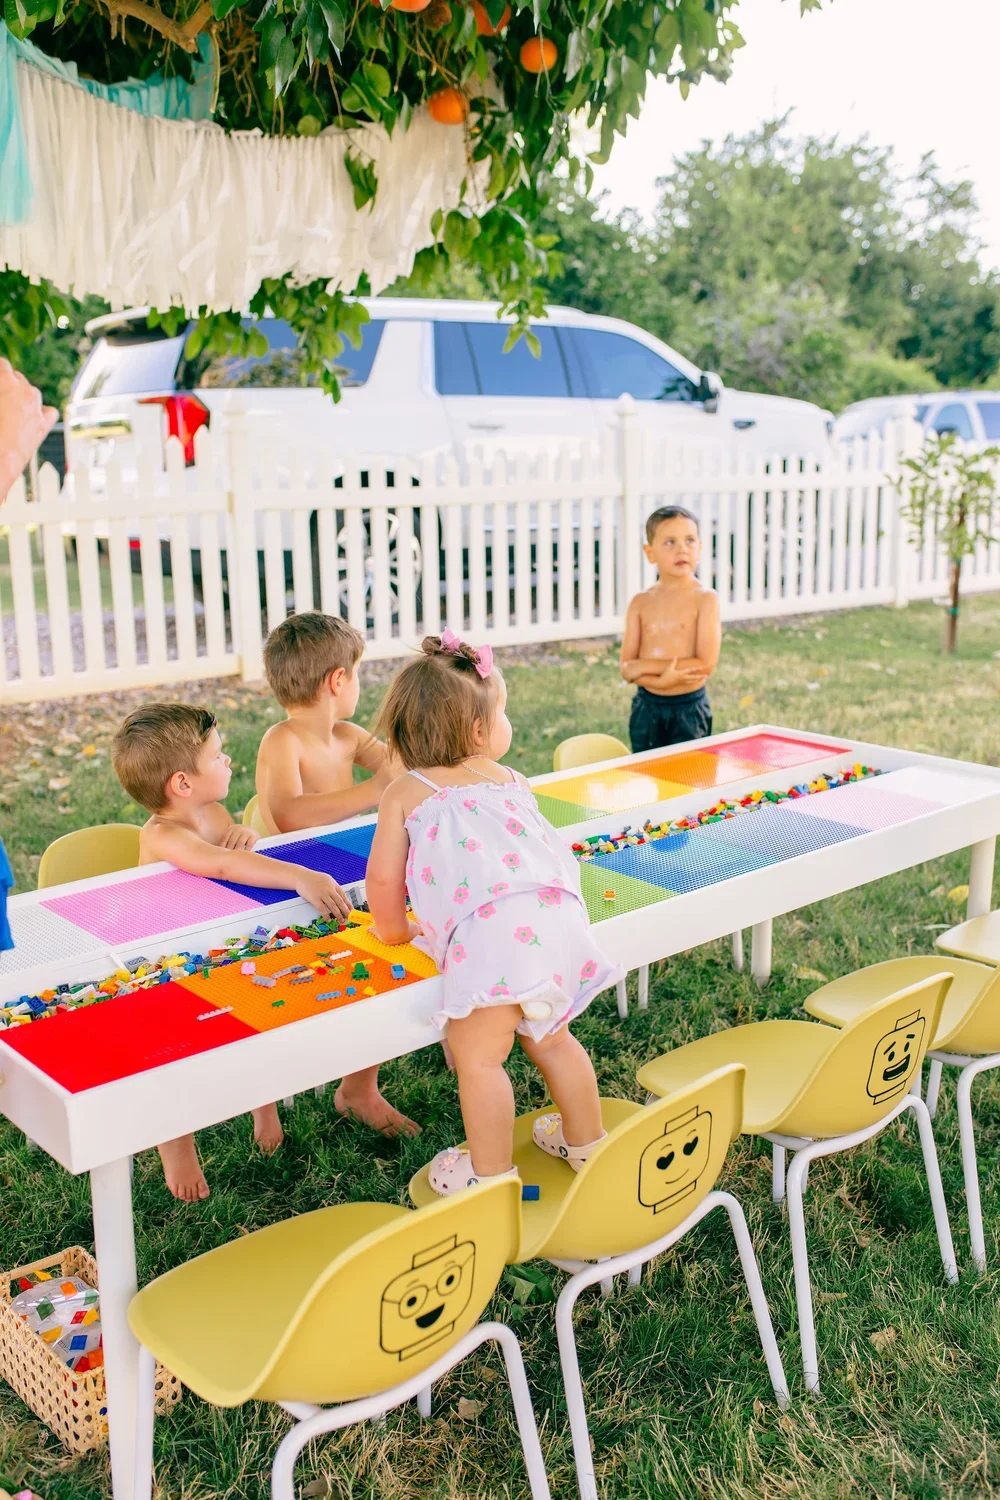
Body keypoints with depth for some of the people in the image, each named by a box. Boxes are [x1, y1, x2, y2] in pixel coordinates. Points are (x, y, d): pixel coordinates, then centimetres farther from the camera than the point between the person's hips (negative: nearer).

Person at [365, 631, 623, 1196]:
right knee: (551, 1039, 24)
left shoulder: (405, 791, 16)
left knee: (479, 1057, 5)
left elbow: (384, 878, 14)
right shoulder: (511, 779, 27)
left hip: (488, 929, -6)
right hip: (555, 913, 6)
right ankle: (587, 1143, 39)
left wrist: (394, 928, 31)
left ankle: (492, 1175, 12)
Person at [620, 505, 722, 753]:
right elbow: (627, 669, -2)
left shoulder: (705, 599, -8)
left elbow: (706, 664, -16)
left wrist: (647, 665, -16)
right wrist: (660, 681, -21)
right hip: (646, 707, 3)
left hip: (689, 709, -3)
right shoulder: (640, 603, 2)